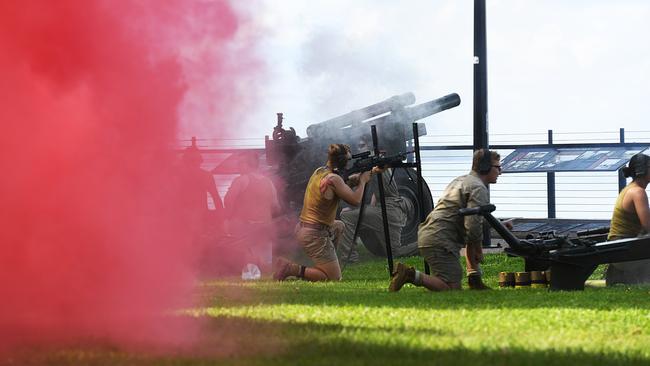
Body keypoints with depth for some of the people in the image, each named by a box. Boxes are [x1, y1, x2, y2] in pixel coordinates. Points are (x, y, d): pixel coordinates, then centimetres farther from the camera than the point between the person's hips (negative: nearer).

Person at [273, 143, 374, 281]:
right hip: (315, 235, -9)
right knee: (334, 278, -5)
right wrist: (362, 180, -2)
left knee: (339, 226, 36)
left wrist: (353, 179, 10)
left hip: (302, 227, 9)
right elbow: (355, 200, -17)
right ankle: (292, 269, -13)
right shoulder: (333, 179, -20)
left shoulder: (318, 171, 7)